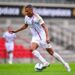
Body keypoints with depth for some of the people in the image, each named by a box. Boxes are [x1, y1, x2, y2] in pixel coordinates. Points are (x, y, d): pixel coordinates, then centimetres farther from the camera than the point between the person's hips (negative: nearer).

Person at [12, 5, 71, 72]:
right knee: (32, 48, -24)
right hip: (35, 37, 5)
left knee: (51, 52, -1)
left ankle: (65, 64, 12)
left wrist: (47, 37, -34)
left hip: (42, 36, -5)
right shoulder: (26, 17, 0)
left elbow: (45, 27, -23)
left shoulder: (37, 17, -20)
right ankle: (45, 63, -26)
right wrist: (16, 31, 18)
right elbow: (25, 26, 20)